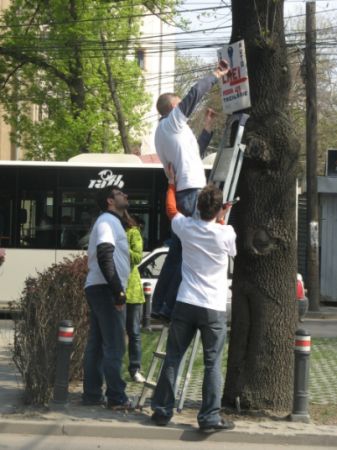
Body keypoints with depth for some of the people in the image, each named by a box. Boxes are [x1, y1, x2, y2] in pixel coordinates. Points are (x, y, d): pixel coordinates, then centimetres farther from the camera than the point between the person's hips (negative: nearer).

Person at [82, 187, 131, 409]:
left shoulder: (111, 222, 21)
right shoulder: (108, 221, -10)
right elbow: (105, 256, -23)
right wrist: (118, 291, -24)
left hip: (99, 289, 10)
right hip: (106, 290, -10)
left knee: (97, 344, 9)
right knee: (114, 345, -8)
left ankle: (92, 394, 12)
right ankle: (116, 397, -7)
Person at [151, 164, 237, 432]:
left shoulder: (186, 228, -1)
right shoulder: (225, 234, -8)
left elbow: (171, 209, 23)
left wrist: (172, 183, 37)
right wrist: (222, 219, 21)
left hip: (185, 305, 3)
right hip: (214, 309, -3)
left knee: (172, 359, 11)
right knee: (213, 364, 1)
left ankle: (162, 411, 15)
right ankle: (210, 418, -3)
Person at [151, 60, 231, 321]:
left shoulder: (164, 132, 25)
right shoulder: (172, 121, -2)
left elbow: (192, 153, 30)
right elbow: (195, 93, -12)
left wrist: (208, 128, 29)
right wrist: (217, 75, 0)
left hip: (179, 194, 10)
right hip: (191, 192, -10)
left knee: (177, 252, 14)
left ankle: (159, 306, 16)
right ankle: (171, 306, -15)